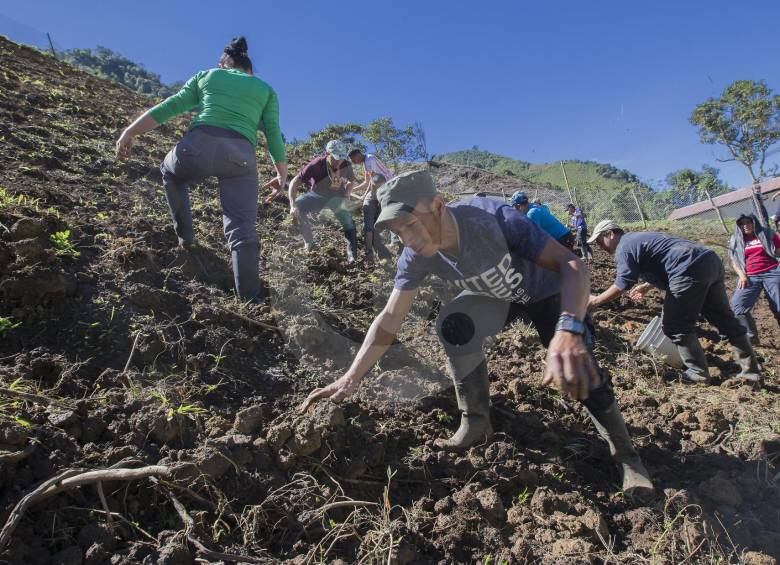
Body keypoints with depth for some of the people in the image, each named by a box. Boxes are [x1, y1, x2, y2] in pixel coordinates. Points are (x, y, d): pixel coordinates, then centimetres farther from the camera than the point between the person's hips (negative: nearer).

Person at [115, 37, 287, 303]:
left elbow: (168, 107, 18)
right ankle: (249, 300, -8)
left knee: (170, 171, 34)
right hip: (241, 155, 0)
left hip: (200, 144, 1)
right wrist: (282, 172, 23)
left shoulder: (206, 75, 24)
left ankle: (185, 235, 27)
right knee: (242, 231, -1)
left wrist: (130, 132, 20)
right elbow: (273, 134, 16)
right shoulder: (265, 89, 25)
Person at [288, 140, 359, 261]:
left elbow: (352, 181, 7)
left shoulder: (346, 165, -19)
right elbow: (294, 182, -28)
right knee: (298, 206, -26)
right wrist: (293, 205, -38)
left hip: (337, 197, 2)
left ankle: (352, 255, -10)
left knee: (348, 222, -18)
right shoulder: (316, 164, -29)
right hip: (317, 195, -1)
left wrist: (346, 196, -5)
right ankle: (309, 243, -14)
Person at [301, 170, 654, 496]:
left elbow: (572, 264, -42)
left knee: (578, 369, -18)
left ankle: (625, 453, 8)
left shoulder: (493, 217, -39)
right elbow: (389, 319, -20)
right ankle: (476, 424, -7)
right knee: (453, 324, -24)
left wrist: (568, 331, -60)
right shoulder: (415, 256, -24)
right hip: (495, 298, 4)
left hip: (544, 292, -3)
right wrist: (350, 378, -29)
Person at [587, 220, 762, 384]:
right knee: (725, 319, 18)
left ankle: (698, 372, 12)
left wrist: (594, 301, -5)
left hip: (692, 270, -10)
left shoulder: (624, 247, -4)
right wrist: (646, 286, 45)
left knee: (675, 326, 3)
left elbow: (621, 286, -13)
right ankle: (751, 369, 27)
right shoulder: (638, 237, 27)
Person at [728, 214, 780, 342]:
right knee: (737, 306, -20)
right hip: (750, 277, 1)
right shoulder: (736, 240, 13)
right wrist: (742, 275, -2)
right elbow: (734, 260, 12)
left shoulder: (767, 234, 10)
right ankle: (751, 336, -7)